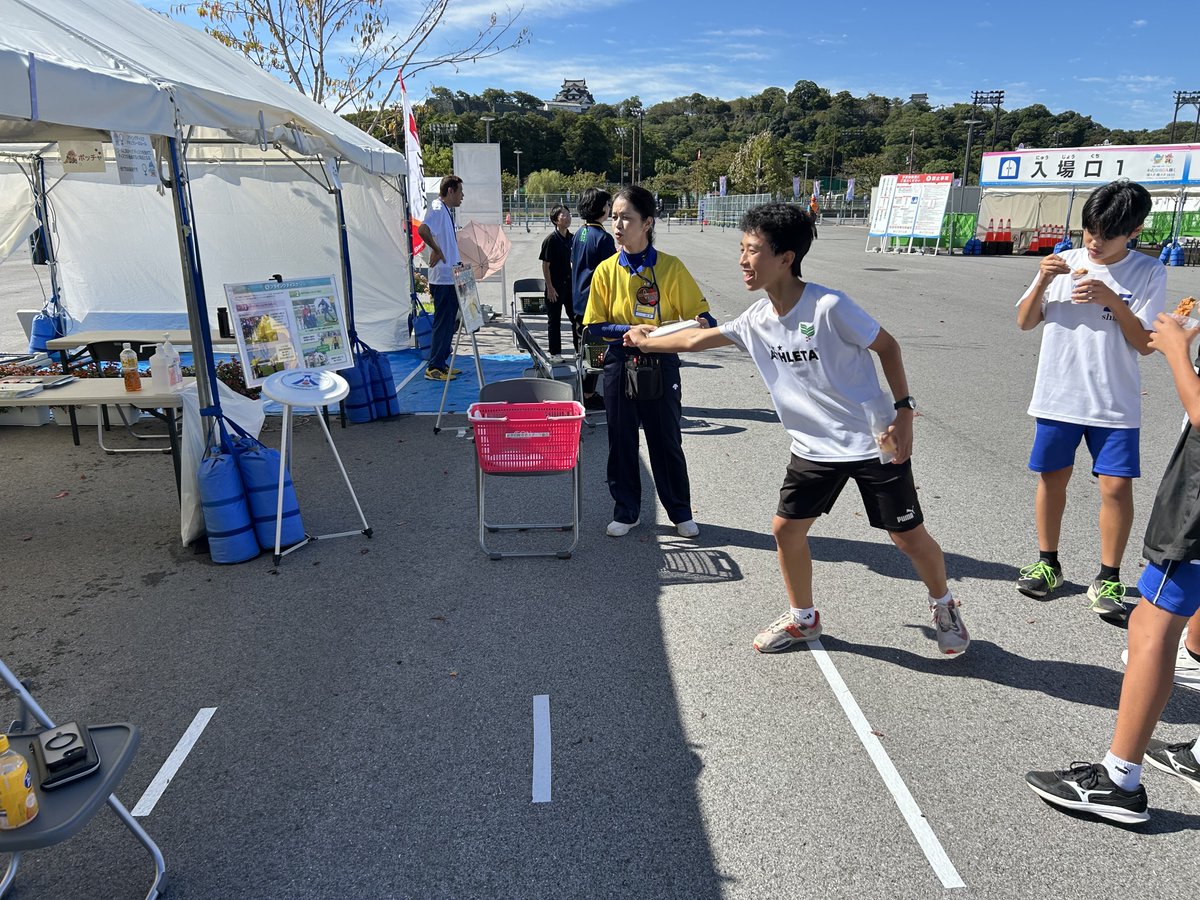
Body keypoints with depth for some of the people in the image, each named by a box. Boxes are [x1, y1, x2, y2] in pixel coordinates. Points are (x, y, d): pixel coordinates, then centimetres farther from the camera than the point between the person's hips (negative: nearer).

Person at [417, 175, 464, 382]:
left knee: (448, 322, 14)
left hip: (449, 278, 10)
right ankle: (434, 368, 0)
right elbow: (422, 229, -33)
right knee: (443, 322, -5)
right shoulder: (438, 210, -15)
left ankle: (442, 363, 21)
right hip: (442, 279, -10)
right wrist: (436, 250, -24)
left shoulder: (446, 211, 16)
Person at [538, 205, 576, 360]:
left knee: (577, 317, 10)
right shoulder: (551, 239, -11)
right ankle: (555, 352, 14)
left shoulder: (572, 238, 6)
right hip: (555, 286, -6)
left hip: (570, 284, 6)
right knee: (554, 320, 4)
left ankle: (580, 349, 21)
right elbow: (545, 265, -11)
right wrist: (550, 287, -15)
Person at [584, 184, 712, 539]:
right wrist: (630, 331, -18)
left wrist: (701, 323, -26)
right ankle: (627, 511, 28)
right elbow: (594, 326, -1)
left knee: (667, 441, 9)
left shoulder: (671, 267, -7)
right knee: (621, 442, 10)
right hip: (619, 364, 2)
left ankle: (680, 512, 28)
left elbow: (698, 312, -2)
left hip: (661, 367, -2)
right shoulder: (606, 270, -1)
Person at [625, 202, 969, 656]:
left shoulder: (829, 307, -22)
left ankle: (944, 607, 35)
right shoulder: (756, 319, -3)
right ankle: (802, 618, 28)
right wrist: (646, 341, 20)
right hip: (814, 446, 6)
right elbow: (697, 338, 12)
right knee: (786, 528, 5)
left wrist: (903, 412, -12)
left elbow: (886, 345, -10)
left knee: (909, 536, 4)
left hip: (875, 442, -5)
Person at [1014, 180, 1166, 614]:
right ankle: (1047, 563, 26)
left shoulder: (1148, 273, -4)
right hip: (1057, 396, 2)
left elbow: (1145, 343, -8)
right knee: (1053, 477, 9)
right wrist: (1042, 281, -14)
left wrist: (1112, 300, -20)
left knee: (1117, 485, -3)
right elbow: (1025, 322, 2)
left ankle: (1108, 579, 12)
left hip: (1116, 402, -1)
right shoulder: (1063, 263, 0)